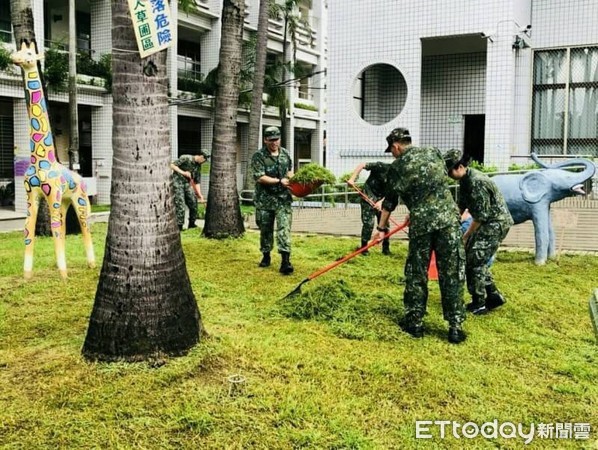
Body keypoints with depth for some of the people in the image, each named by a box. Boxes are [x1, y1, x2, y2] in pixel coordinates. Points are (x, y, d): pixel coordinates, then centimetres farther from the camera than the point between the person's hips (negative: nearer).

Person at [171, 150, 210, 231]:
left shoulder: (198, 166, 8)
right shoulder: (185, 158, -14)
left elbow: (197, 182, 10)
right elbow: (172, 165, -15)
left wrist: (200, 195, 4)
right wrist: (183, 172, -21)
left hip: (187, 183, 7)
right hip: (177, 182, -7)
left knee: (193, 202, 4)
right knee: (180, 205, -11)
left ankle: (191, 223, 17)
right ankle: (179, 226, -5)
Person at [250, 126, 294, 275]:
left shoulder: (285, 153, 8)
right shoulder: (258, 156, -8)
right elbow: (260, 178, -16)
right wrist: (279, 181, -19)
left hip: (283, 198, 2)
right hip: (265, 200, -2)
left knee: (284, 228, -10)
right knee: (265, 229, 10)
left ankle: (285, 261, -15)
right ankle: (266, 256, 28)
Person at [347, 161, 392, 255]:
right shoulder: (381, 167, -19)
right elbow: (362, 165, -19)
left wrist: (381, 202, -29)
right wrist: (352, 179, -26)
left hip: (382, 200, 5)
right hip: (368, 197, -5)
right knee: (368, 223, -8)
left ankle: (386, 248, 16)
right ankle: (364, 247, 6)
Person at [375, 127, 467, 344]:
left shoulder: (397, 167, 6)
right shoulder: (434, 153, 14)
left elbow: (389, 201, 13)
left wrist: (382, 228, 26)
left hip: (420, 222, -2)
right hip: (448, 217, 2)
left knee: (416, 274, 12)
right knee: (452, 274, 5)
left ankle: (414, 322, 19)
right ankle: (455, 327, 6)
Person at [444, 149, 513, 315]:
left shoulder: (477, 182, -25)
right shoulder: (465, 180, 5)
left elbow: (481, 215, -23)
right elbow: (461, 205, 12)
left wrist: (466, 236, -15)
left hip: (496, 223, -10)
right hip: (487, 222, 10)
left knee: (475, 261, -8)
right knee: (469, 257, 13)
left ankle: (479, 304, 3)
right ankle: (493, 296, 21)